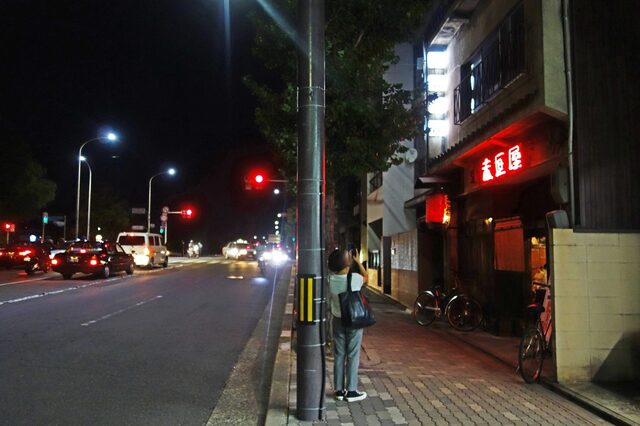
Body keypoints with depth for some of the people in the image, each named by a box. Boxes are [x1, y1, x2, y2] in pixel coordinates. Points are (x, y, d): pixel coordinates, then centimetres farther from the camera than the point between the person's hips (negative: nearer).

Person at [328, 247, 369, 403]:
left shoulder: (330, 279, -11)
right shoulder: (355, 278, -20)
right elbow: (366, 277, 3)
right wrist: (357, 261, 5)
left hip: (337, 320, 4)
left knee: (339, 356, 12)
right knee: (353, 356, 6)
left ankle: (339, 390, 20)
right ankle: (351, 391, 13)